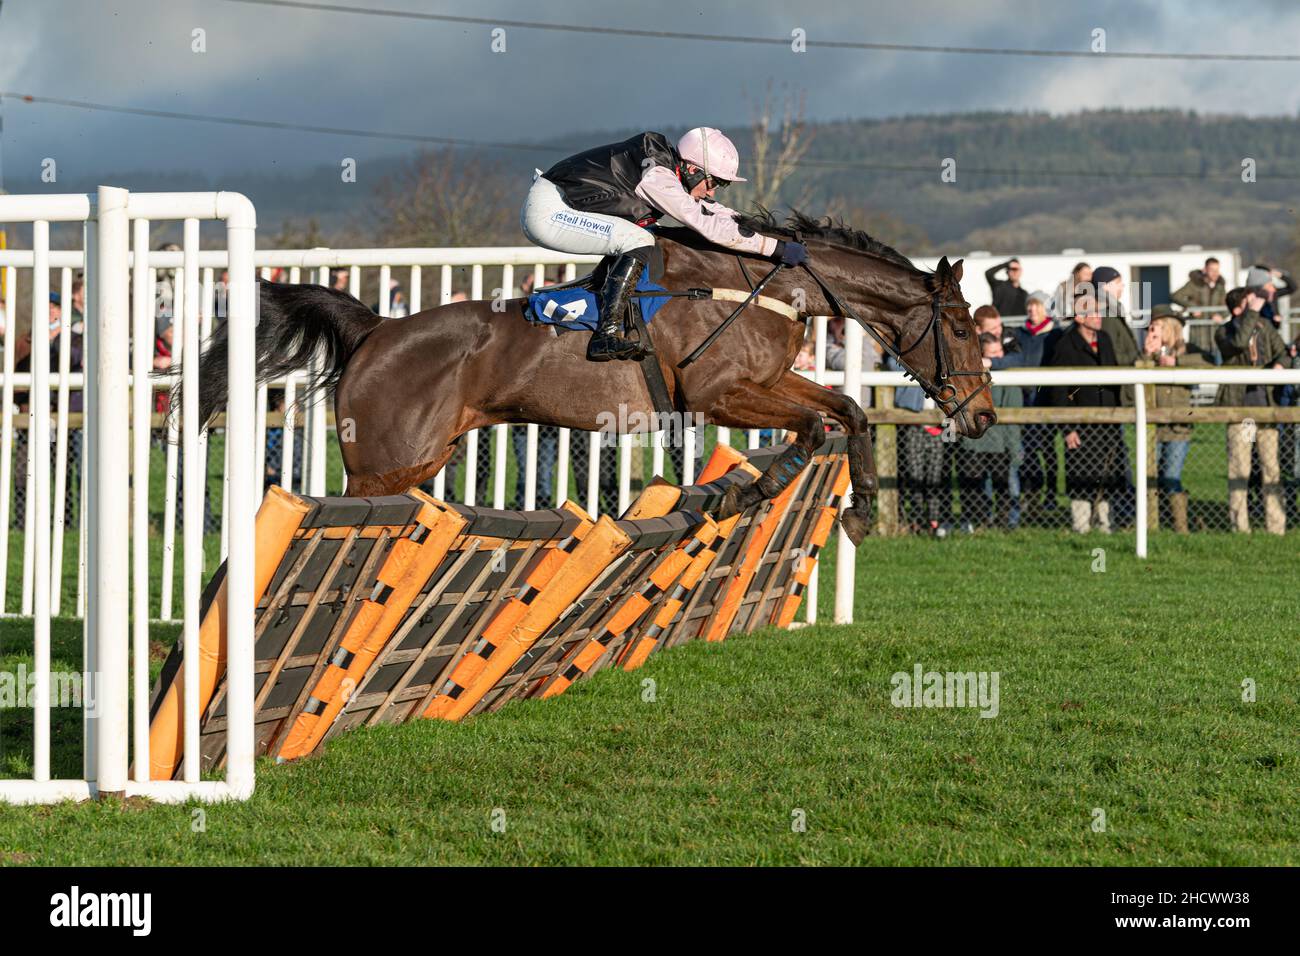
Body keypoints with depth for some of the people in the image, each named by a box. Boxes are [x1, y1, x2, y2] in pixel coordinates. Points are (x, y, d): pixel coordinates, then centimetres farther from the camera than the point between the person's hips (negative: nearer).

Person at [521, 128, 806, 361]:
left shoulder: (666, 168, 8)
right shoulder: (655, 177, -21)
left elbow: (715, 210, 20)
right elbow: (710, 225, -23)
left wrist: (761, 226, 13)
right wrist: (776, 247, -21)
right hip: (547, 212, -10)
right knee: (638, 241, -21)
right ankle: (606, 336, -24)